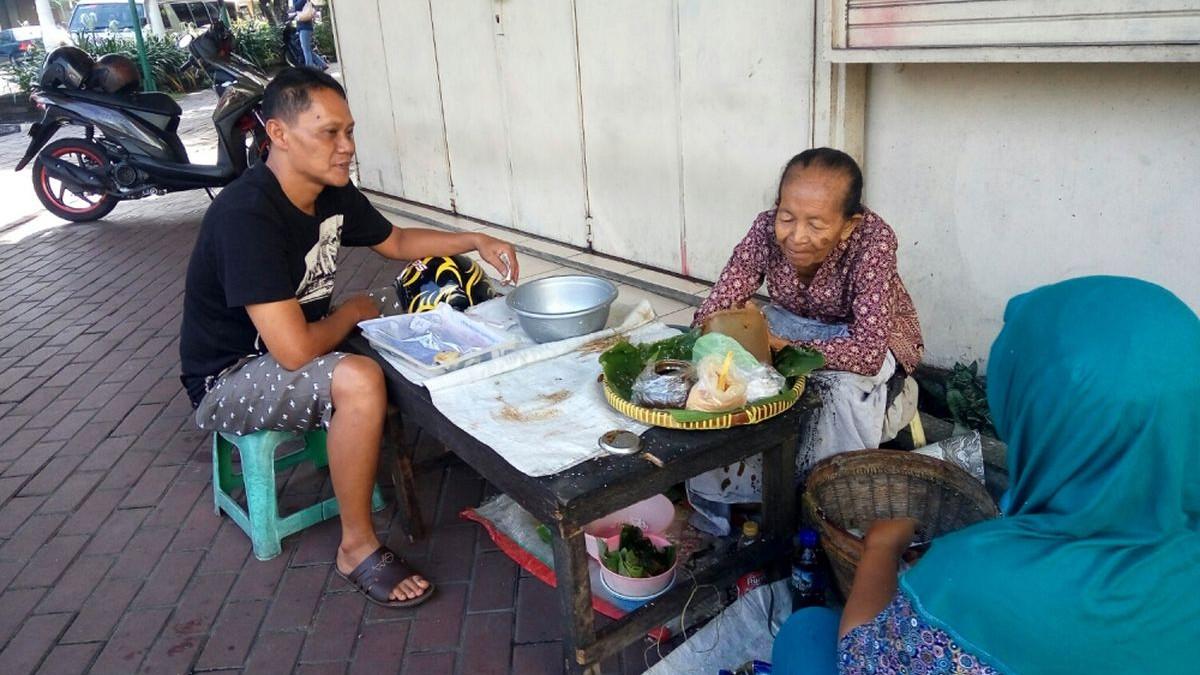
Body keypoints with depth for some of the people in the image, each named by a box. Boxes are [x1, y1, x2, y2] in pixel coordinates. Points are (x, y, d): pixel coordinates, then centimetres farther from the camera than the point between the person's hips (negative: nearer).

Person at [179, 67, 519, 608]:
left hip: (294, 348, 9)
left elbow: (396, 242, 15)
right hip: (228, 379, -8)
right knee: (358, 382, -34)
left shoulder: (332, 192, -4)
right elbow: (295, 349, -35)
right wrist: (353, 312, -15)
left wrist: (475, 241, 0)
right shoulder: (248, 215, -31)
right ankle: (358, 548, -15)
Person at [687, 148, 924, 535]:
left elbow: (868, 351, -40)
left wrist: (780, 345, -51)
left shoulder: (873, 241, -33)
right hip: (793, 323, 4)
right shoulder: (767, 229, -23)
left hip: (870, 336, -3)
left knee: (843, 388, -36)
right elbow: (713, 312, -23)